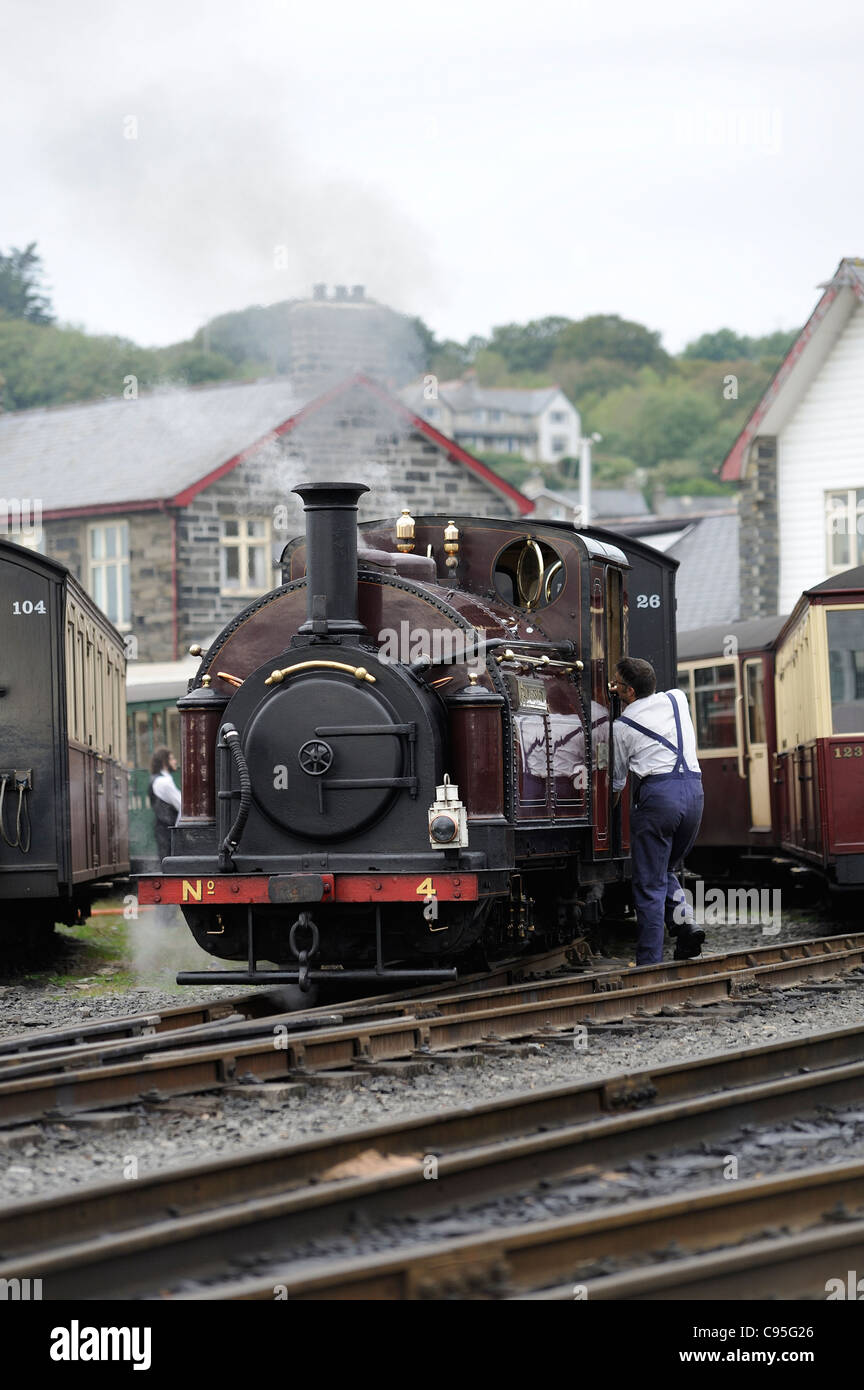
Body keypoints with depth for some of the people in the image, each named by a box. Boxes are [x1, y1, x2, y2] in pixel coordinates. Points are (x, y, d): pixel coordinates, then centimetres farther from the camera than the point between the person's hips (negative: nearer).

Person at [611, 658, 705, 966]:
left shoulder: (621, 727, 6)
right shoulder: (677, 698, 15)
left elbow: (617, 781, 18)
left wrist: (608, 807, 35)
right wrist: (626, 695, 51)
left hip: (657, 792, -5)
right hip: (694, 789, 5)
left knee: (650, 883, 1)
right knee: (665, 871, 22)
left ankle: (650, 962, -3)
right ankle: (683, 919, -4)